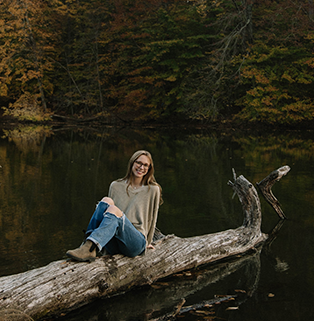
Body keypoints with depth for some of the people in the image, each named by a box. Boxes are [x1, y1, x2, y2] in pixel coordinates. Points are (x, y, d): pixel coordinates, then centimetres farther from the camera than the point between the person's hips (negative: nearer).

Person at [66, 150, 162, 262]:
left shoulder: (153, 190, 10)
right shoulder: (116, 186, 16)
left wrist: (147, 242, 23)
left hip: (135, 243, -2)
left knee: (114, 210, -29)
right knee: (106, 200, -22)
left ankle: (89, 248, -49)